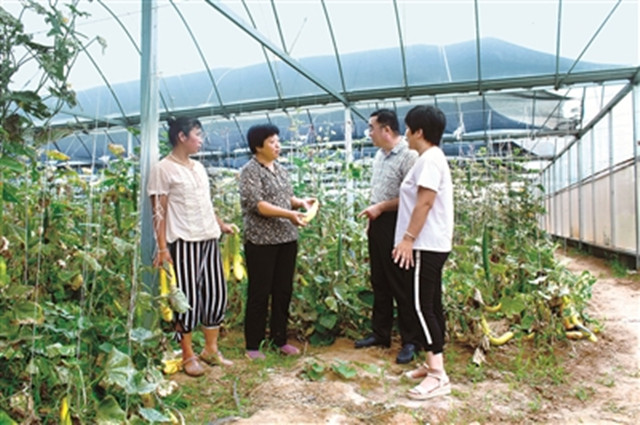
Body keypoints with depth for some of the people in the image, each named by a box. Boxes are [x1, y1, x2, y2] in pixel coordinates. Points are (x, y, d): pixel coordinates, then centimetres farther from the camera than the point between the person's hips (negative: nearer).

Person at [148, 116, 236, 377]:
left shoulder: (198, 167, 16)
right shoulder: (163, 169, -6)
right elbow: (159, 211, -9)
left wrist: (221, 225, 15)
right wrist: (162, 247, -14)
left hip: (209, 239, 8)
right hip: (183, 242, -7)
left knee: (216, 293, 10)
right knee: (187, 298, 0)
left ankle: (211, 350, 25)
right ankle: (188, 356, 17)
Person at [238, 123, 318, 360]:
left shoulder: (279, 169, 13)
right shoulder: (250, 171, -9)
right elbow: (256, 204, -20)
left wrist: (301, 202, -1)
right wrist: (288, 214, -27)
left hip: (287, 239, 7)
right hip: (261, 241, -7)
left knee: (283, 290, 12)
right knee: (259, 293, 1)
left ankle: (280, 339, 26)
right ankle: (253, 345, 14)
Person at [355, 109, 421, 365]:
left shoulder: (408, 156, -15)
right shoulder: (379, 156, 13)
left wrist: (380, 207, -17)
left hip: (396, 225, -9)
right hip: (378, 224, 9)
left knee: (402, 286, 0)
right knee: (379, 283, 15)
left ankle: (411, 342, 13)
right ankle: (380, 333, 28)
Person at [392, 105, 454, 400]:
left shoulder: (429, 159, -14)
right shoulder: (431, 158, 18)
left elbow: (425, 202, -21)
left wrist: (408, 238, -22)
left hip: (427, 245, -11)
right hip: (431, 244, 11)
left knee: (422, 305, -9)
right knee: (431, 304, 13)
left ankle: (438, 376, -4)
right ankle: (433, 364, 22)